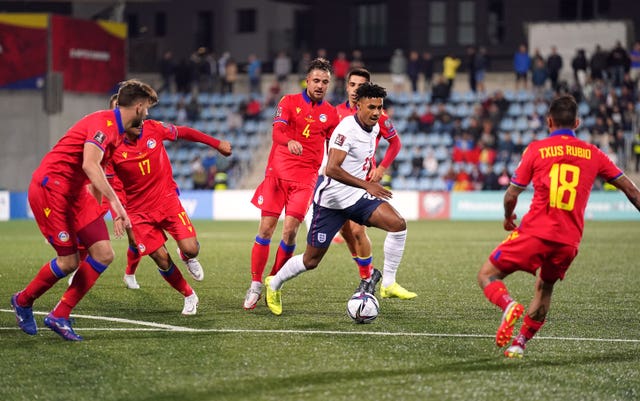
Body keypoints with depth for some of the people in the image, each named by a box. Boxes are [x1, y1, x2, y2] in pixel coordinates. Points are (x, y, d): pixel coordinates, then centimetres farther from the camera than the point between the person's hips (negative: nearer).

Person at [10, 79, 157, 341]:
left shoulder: (118, 131, 13)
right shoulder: (104, 123, -19)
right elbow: (89, 164, -34)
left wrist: (98, 207, 28)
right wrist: (115, 201, -39)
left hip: (75, 191, 10)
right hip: (50, 188, -10)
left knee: (104, 255, -3)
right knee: (69, 262, -9)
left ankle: (59, 316, 5)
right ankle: (23, 301, 18)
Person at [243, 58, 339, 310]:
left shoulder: (331, 114, 9)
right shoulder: (289, 102, 3)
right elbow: (277, 131, -15)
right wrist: (290, 141, -36)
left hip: (306, 178, 1)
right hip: (277, 173, -1)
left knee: (290, 230, -11)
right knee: (266, 229, -3)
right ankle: (255, 285, 6)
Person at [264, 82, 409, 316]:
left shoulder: (374, 128, 3)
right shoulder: (347, 129, -23)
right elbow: (332, 169, -34)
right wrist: (367, 185, -36)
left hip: (357, 198, 7)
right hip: (331, 200, -7)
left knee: (398, 224, -16)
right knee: (311, 261, 3)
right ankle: (274, 285, 30)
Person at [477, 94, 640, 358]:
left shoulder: (537, 149, 2)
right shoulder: (592, 154, 10)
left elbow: (511, 195, 3)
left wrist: (508, 218, 23)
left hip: (535, 233, -3)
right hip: (569, 241, 4)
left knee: (486, 276, 8)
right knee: (544, 288, 28)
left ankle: (509, 306, -23)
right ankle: (519, 344, 19)